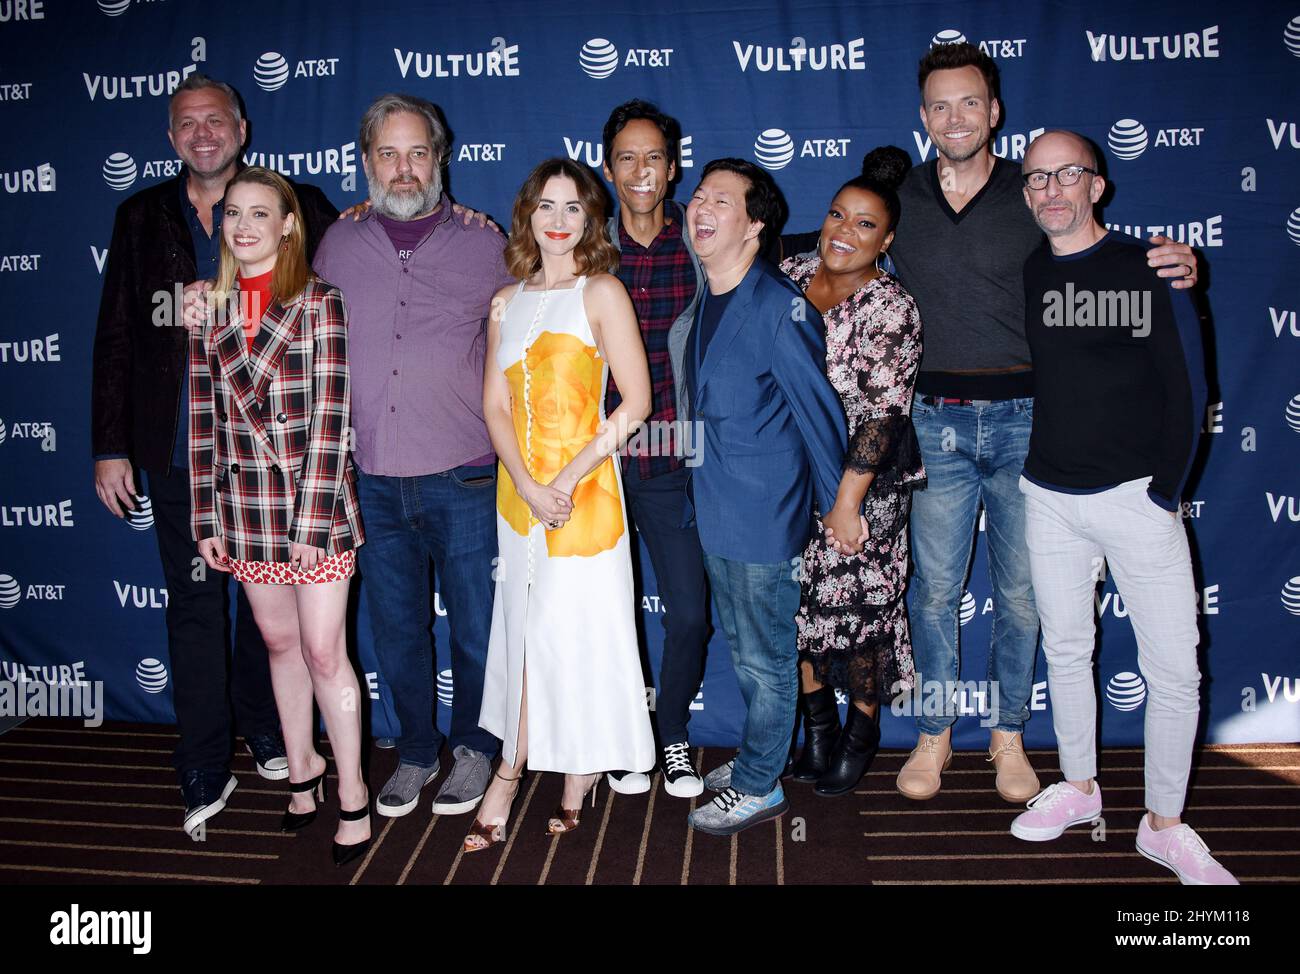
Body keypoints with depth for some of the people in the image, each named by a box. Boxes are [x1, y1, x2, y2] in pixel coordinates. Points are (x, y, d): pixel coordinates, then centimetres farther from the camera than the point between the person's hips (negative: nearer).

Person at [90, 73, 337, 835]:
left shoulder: (294, 207, 3)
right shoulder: (143, 217, 9)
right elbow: (116, 337, 8)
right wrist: (112, 446, 4)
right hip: (180, 452, 1)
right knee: (195, 608, 6)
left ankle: (265, 730, 34)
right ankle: (205, 772, 18)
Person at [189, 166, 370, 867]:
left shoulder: (320, 303, -5)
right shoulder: (210, 310, 8)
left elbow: (329, 415, -11)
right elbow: (203, 418, 8)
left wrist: (312, 520, -15)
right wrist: (206, 518, 6)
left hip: (315, 498, -4)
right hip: (244, 504, 4)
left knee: (323, 651, 0)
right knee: (279, 642, 15)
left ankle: (351, 790, 15)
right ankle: (301, 767, 33)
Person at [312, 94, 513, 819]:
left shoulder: (484, 247, 2)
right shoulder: (336, 247, 8)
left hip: (463, 480, -2)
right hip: (372, 481, 2)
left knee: (476, 626, 7)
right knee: (397, 629, 14)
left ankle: (475, 747, 29)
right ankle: (416, 751, 33)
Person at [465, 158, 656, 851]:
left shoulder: (601, 293, -4)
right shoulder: (506, 303, 11)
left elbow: (636, 403, -10)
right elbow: (495, 405, 6)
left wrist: (567, 480, -15)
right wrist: (527, 486, -10)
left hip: (582, 488, -5)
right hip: (518, 488, 5)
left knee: (565, 627, 0)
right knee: (529, 625, 9)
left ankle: (511, 769, 18)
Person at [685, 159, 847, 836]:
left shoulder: (781, 309, -18)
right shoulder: (704, 303, 5)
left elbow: (819, 411, -13)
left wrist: (839, 502, -6)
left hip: (765, 519, -8)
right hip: (715, 513, 8)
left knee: (765, 659, 9)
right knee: (740, 647, 22)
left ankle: (758, 787, 26)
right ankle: (758, 755, 42)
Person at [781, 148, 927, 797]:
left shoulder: (889, 308, -17)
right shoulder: (790, 274, 0)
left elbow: (883, 412, -20)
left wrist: (846, 501, -22)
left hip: (864, 481, -5)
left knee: (857, 602, 3)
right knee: (801, 596, 11)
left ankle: (862, 731, 27)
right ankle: (818, 723, 31)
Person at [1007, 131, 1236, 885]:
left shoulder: (1150, 268, -3)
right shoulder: (1020, 276, 6)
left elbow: (1188, 390, -3)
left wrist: (1166, 492, -7)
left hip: (1134, 497, -3)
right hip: (1048, 499, 3)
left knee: (1174, 668, 0)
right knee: (1066, 651, 14)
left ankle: (1165, 826, 17)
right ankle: (1079, 788, 32)